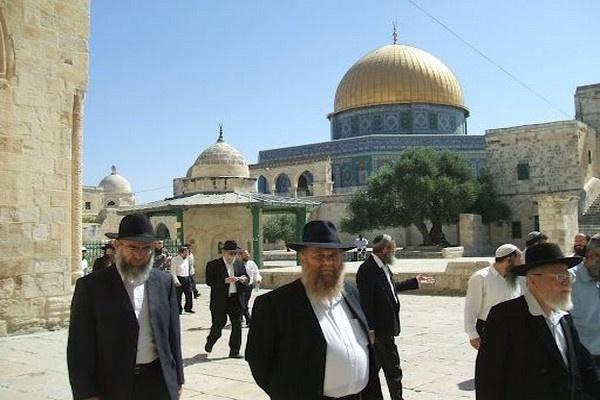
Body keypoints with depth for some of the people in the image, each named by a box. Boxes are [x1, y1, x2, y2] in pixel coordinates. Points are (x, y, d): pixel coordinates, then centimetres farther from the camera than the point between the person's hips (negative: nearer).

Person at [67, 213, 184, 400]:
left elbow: (172, 335, 7)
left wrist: (177, 381, 7)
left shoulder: (164, 282, 3)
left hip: (159, 384, 3)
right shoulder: (91, 286, -7)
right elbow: (80, 347, -6)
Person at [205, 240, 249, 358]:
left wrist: (245, 280, -8)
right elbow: (209, 281, -12)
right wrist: (225, 281, -23)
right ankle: (209, 343, 33)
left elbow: (247, 278, 17)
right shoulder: (213, 265, -2)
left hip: (236, 300, 4)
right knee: (217, 326, 4)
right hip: (220, 302, -4)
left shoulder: (239, 265, 12)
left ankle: (234, 351, 13)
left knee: (237, 326, 3)